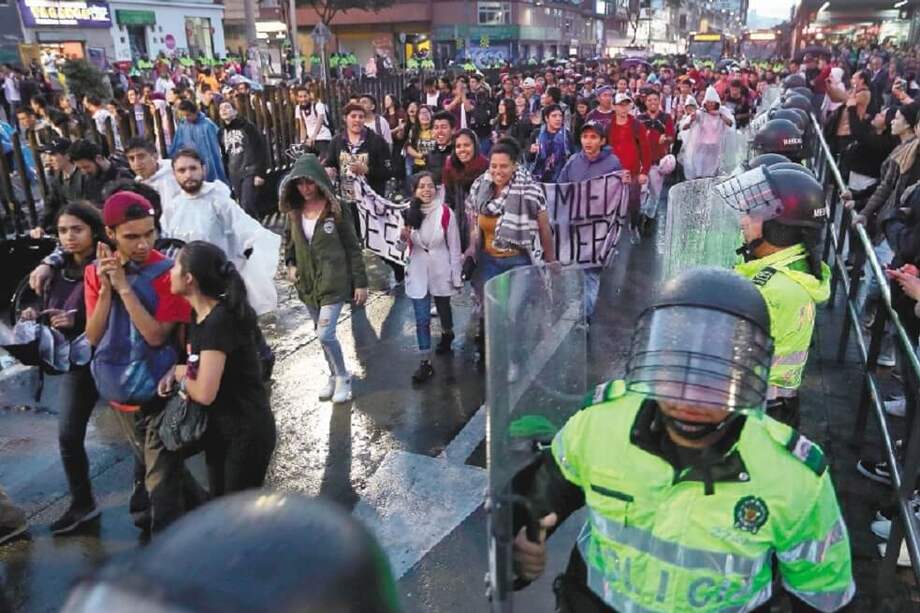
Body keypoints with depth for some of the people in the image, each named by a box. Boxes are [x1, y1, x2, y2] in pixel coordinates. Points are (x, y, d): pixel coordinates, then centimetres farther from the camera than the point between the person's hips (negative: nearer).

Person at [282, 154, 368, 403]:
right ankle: (334, 375, 35)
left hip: (333, 282, -5)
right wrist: (290, 264, 0)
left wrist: (361, 283, -8)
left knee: (325, 334, -11)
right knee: (322, 334, 16)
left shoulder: (336, 211, -11)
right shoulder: (295, 212, 3)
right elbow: (291, 242, 19)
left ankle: (343, 378, 12)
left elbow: (353, 248, -8)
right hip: (307, 284, 6)